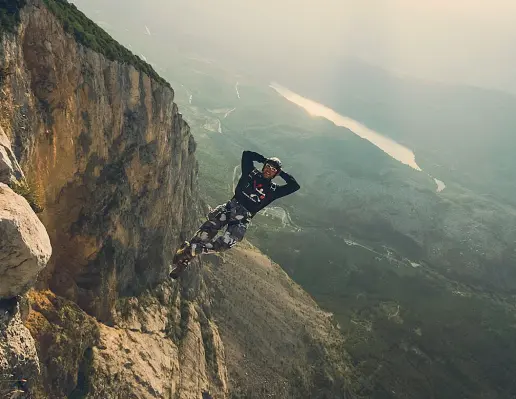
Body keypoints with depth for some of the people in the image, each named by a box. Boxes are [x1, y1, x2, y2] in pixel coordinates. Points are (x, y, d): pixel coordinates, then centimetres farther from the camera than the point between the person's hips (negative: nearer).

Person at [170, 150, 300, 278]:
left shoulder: (273, 189, 10)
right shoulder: (251, 173, 13)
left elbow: (295, 186, 6)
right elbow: (246, 154, 16)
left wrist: (282, 173, 7)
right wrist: (264, 160, 15)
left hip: (243, 218, -1)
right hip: (230, 207, 1)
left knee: (226, 243, -28)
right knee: (206, 232, -23)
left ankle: (191, 249, -17)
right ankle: (182, 261, -15)